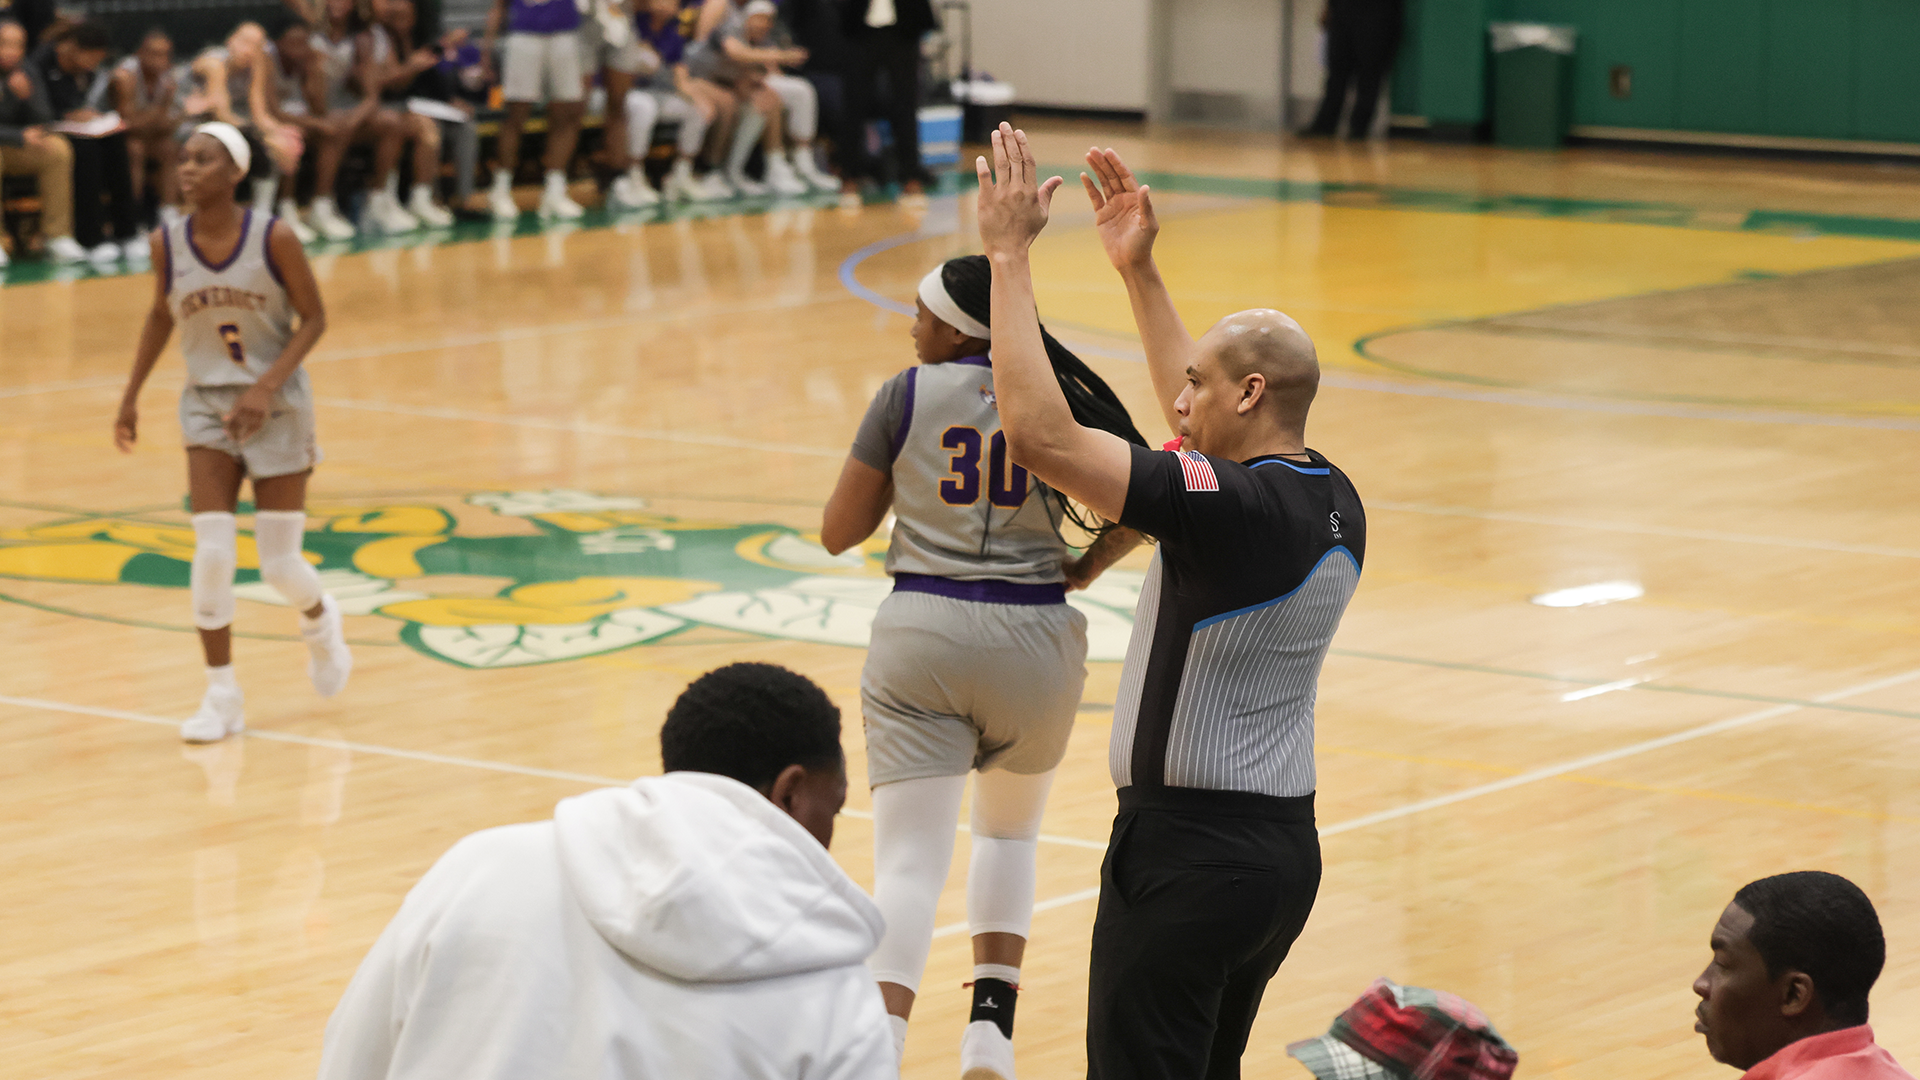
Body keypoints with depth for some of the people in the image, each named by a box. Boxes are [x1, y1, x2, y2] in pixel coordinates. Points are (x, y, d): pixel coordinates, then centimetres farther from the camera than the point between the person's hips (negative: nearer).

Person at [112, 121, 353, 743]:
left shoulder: (274, 239, -16)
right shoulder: (167, 244, -7)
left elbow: (313, 319, -9)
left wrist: (266, 386, -20)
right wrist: (132, 395, 11)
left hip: (277, 406, -2)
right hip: (208, 407, 2)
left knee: (279, 564, 1)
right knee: (213, 553, -12)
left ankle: (319, 621, 37)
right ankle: (222, 697, 0)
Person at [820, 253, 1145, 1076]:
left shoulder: (906, 398, -3)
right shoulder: (1061, 399, 2)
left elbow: (838, 533, 2)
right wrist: (1083, 570, 8)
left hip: (921, 636, -2)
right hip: (1034, 638, 2)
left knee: (909, 861, -3)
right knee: (1010, 831, 25)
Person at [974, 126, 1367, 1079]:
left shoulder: (1231, 510, -21)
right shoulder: (1334, 502, 5)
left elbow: (1040, 436, -25)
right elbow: (1202, 427, 25)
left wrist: (1008, 253, -17)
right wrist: (1137, 269, 26)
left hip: (1190, 848, -9)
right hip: (1288, 846, 9)